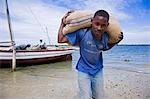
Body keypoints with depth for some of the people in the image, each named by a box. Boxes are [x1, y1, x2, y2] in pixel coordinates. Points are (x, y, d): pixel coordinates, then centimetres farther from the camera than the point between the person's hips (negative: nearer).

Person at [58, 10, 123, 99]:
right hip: (84, 71, -4)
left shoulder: (105, 37, -12)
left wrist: (117, 41, 1)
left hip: (98, 71, 4)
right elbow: (61, 40, -21)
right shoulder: (82, 32, -26)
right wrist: (63, 23, -17)